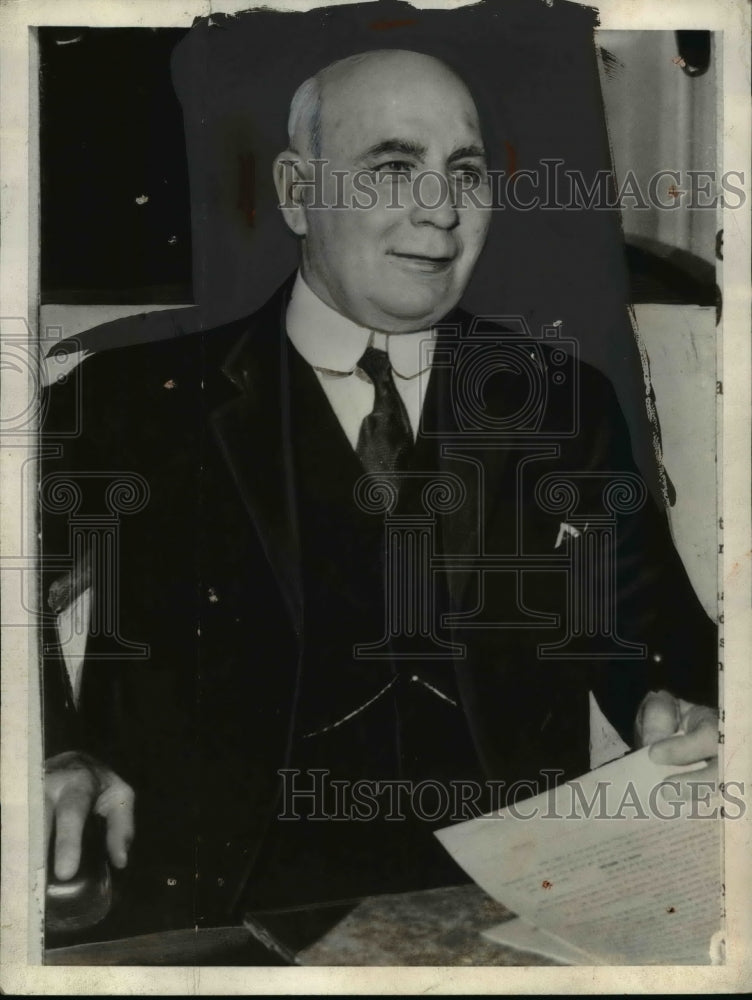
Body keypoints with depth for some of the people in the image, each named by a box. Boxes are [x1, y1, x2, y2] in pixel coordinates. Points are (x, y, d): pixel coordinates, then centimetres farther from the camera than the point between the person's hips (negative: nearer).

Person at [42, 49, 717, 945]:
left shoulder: (569, 405, 11)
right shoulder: (138, 402, 4)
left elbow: (651, 637, 14)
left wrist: (674, 715, -8)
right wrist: (56, 753, -12)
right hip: (232, 917, -2)